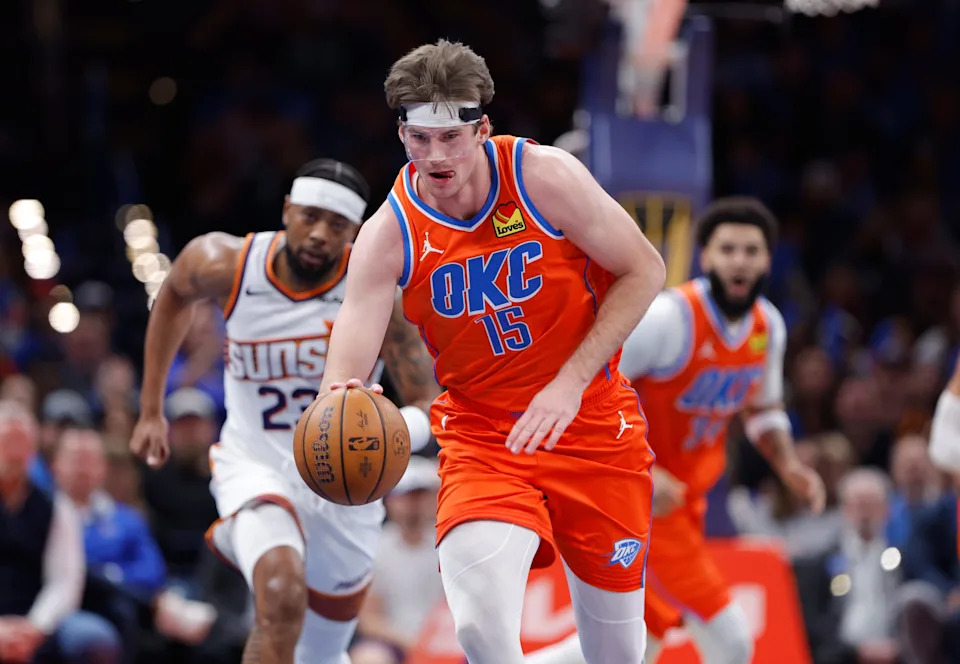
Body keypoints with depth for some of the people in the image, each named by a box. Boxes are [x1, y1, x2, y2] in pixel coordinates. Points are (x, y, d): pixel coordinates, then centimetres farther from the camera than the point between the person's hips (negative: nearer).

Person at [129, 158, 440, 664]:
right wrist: (151, 411, 12)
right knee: (283, 593, -33)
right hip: (256, 467, -2)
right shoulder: (225, 266, -15)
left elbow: (430, 407, -20)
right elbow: (174, 296, 9)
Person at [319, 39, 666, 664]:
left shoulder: (543, 175, -14)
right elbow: (347, 362, -18)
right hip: (480, 433, 0)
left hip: (590, 421, 0)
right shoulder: (389, 235, -12)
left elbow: (644, 271, -8)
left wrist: (570, 383, -17)